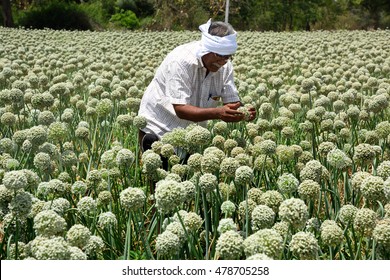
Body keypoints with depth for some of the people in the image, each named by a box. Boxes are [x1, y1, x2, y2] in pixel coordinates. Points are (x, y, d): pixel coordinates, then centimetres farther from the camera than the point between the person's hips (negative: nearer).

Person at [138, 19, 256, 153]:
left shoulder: (225, 66, -8)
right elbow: (180, 109, -32)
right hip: (158, 130, -6)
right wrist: (217, 113, -46)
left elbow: (231, 102, -8)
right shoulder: (181, 61, -27)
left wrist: (243, 112, -33)